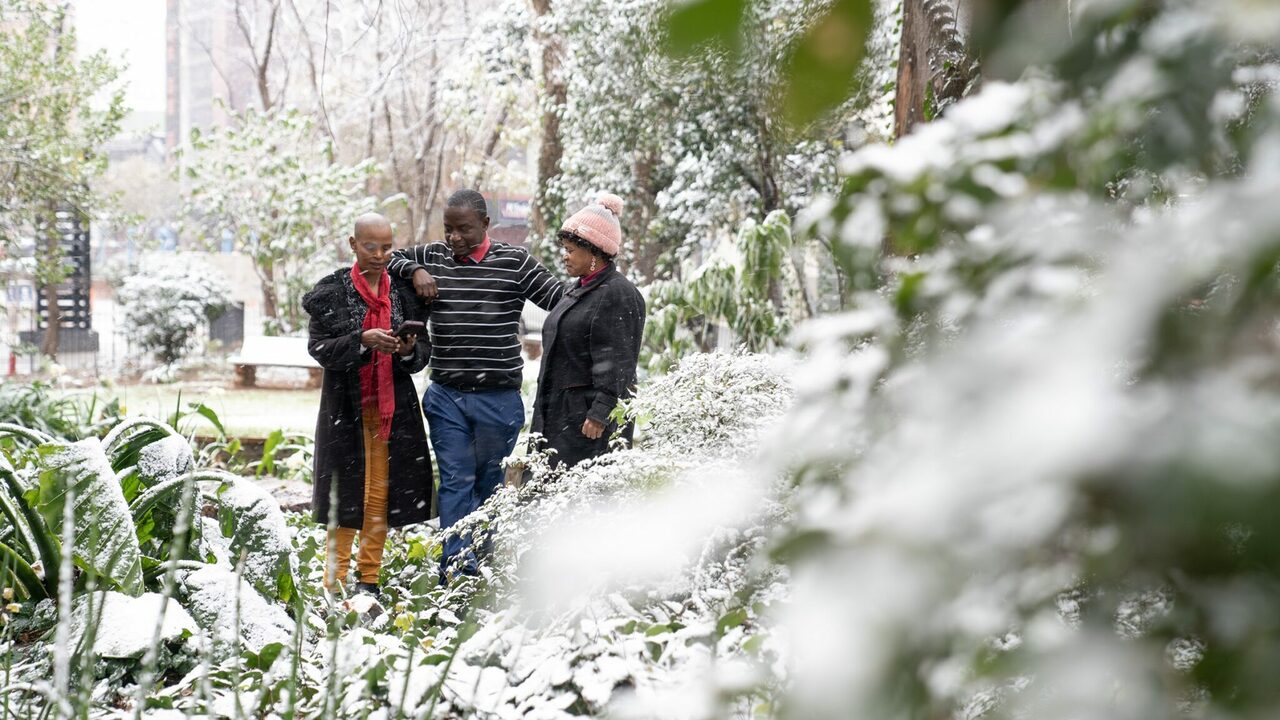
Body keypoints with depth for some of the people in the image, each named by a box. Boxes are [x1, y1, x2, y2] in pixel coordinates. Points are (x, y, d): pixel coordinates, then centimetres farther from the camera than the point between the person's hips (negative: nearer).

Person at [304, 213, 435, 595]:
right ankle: (335, 584, 6)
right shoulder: (332, 291, -2)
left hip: (394, 406, 3)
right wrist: (363, 340, -24)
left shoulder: (404, 291, 6)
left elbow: (424, 350, 7)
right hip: (346, 406, -3)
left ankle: (369, 577, 18)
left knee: (381, 492, 6)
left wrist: (409, 351, -16)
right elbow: (319, 347, -9)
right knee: (345, 492, -2)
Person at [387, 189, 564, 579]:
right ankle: (456, 569, -2)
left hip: (499, 397, -2)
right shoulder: (432, 257, 6)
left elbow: (562, 301, 0)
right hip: (446, 396, 2)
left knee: (490, 484, 11)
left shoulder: (514, 262, -2)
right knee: (455, 481, -1)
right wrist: (414, 271, -1)